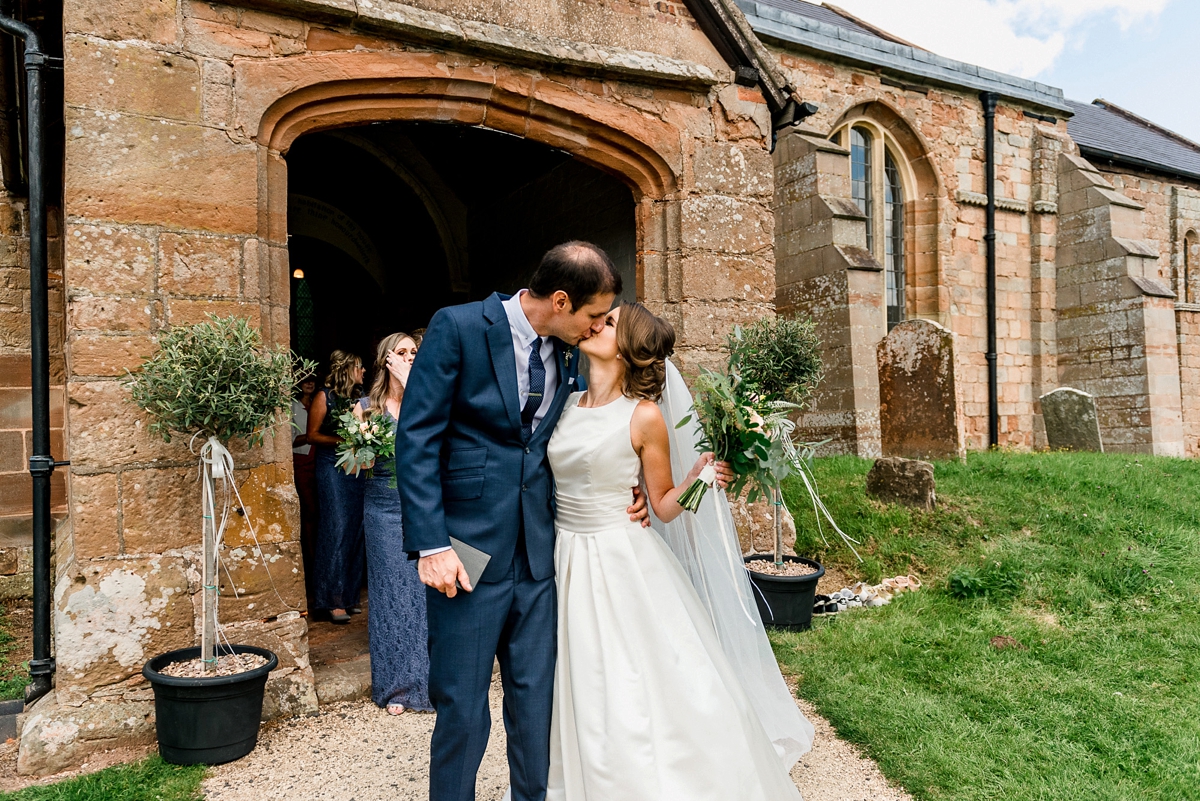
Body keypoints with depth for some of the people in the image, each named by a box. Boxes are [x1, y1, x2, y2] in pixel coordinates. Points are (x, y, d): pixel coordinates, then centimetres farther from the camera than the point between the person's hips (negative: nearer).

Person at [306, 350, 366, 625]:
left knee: (356, 529, 5)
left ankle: (350, 595, 15)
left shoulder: (360, 396, 12)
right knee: (336, 528, -9)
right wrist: (341, 440, -14)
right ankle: (334, 599, -2)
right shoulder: (324, 396, -2)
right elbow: (312, 434, -2)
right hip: (332, 466, -5)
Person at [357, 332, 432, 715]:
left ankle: (428, 678, 19)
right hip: (384, 507, 0)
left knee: (427, 588, 2)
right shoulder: (367, 406, 5)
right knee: (391, 591, 6)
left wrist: (411, 383, -14)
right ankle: (396, 686, 20)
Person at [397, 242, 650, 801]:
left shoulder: (572, 352, 7)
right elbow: (417, 436, -11)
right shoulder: (458, 327, -9)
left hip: (541, 551, 4)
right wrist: (431, 544, -16)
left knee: (536, 700, 14)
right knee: (462, 708, 7)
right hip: (470, 550, -4)